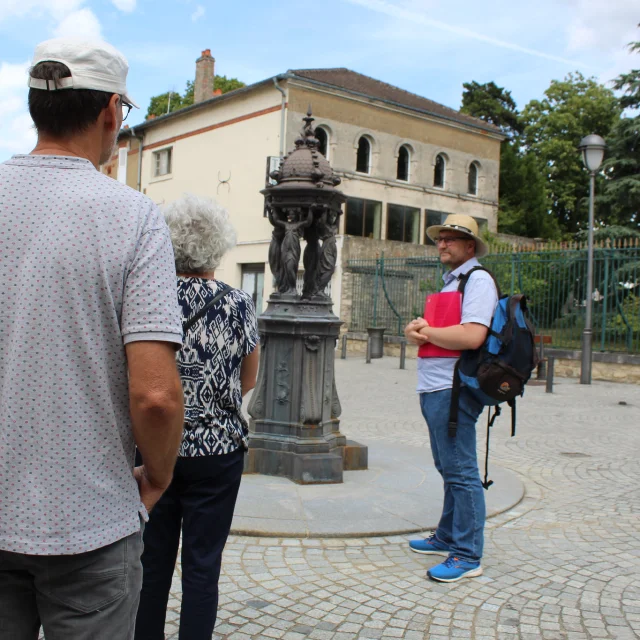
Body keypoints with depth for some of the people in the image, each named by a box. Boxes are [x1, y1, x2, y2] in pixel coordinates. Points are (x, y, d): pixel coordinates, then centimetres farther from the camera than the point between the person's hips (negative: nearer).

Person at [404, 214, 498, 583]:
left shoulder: (478, 280, -10)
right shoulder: (450, 282, 21)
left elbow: (472, 336, -24)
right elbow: (429, 330, 21)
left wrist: (426, 331, -11)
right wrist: (416, 330, -3)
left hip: (453, 390, -10)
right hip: (435, 389, 10)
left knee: (461, 472, -6)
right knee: (449, 469, 18)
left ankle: (467, 556, 0)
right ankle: (448, 538, 29)